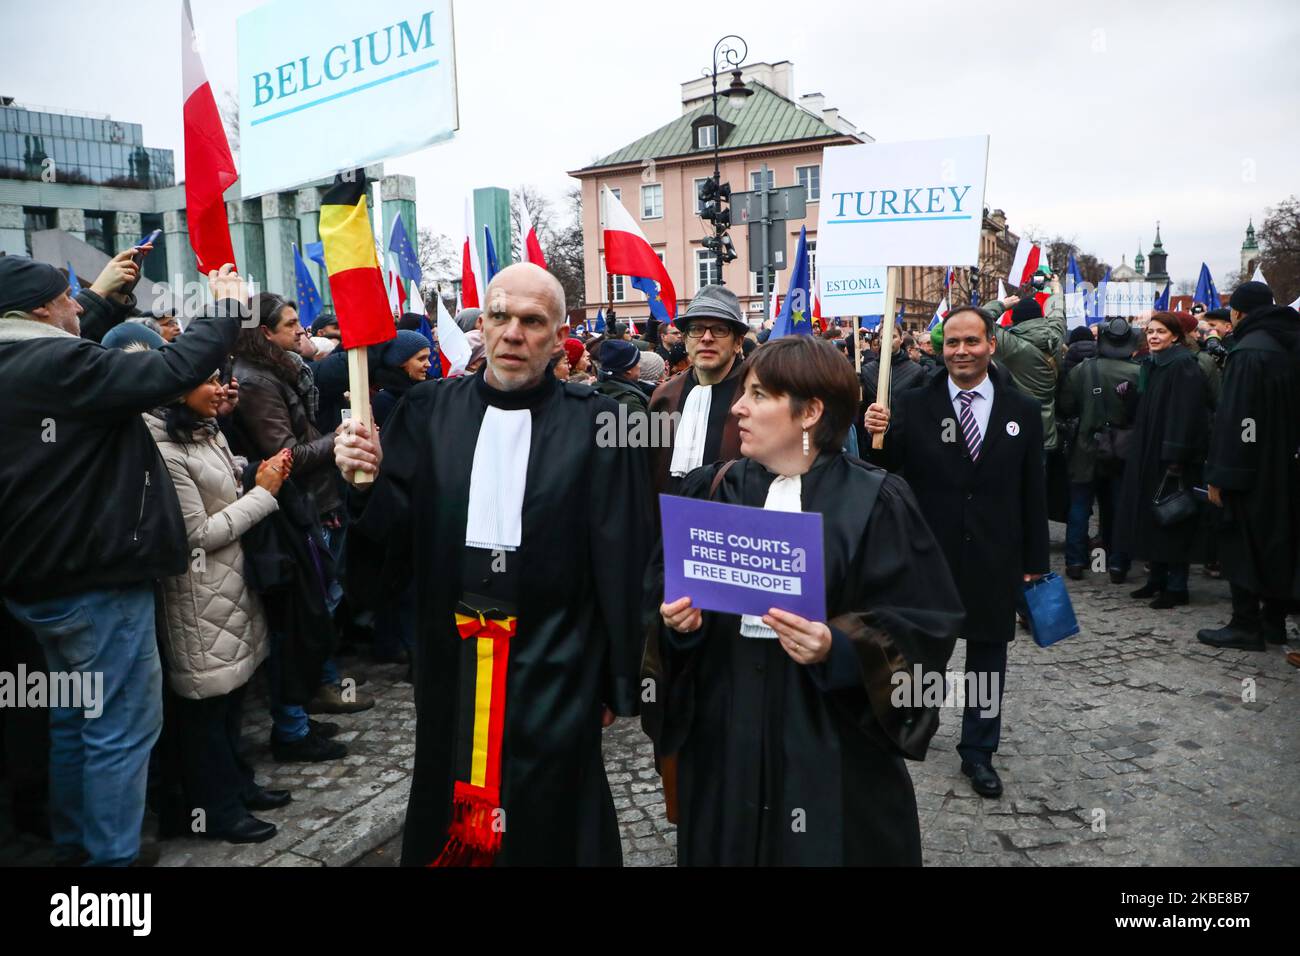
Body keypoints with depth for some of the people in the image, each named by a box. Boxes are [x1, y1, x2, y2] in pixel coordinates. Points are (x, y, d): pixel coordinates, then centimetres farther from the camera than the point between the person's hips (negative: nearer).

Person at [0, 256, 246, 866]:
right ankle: (110, 856, 9)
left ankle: (73, 844, 35)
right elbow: (171, 371, -25)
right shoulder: (55, 363, -19)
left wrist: (107, 296, 31)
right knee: (122, 727, 1)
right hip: (96, 580, -10)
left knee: (74, 718, 23)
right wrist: (227, 309, -12)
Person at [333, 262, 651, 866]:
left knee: (549, 825, 12)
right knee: (448, 821, 19)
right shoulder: (428, 411, 1)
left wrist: (619, 683, -4)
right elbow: (396, 539, -1)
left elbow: (620, 563, -7)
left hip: (556, 670, -3)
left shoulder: (592, 423, -8)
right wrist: (364, 483, -20)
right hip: (451, 662, 3)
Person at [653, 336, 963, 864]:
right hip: (724, 733, 4)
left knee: (824, 848, 12)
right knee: (728, 846, 16)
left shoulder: (875, 502, -9)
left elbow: (926, 623, -9)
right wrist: (675, 616, -13)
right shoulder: (711, 490, 3)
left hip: (832, 740, -3)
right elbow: (662, 587, 9)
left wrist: (840, 649, -24)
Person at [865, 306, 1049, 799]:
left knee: (988, 653, 12)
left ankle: (978, 751, 29)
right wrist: (878, 436, -25)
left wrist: (1034, 562, 4)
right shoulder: (912, 405, -5)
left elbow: (1033, 493, 4)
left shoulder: (1022, 409, 1)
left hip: (995, 559, 2)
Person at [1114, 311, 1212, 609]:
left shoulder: (1183, 366, -13)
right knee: (1152, 517, 12)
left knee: (1172, 518, -4)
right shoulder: (1153, 365, 14)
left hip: (1172, 456, -9)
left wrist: (1174, 457, -23)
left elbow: (1184, 414, -20)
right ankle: (1157, 579, 21)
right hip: (1149, 454, 9)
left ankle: (1177, 587, 4)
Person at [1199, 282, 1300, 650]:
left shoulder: (1248, 352, -16)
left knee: (1242, 543, 0)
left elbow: (1232, 419, -20)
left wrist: (1218, 475, -17)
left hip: (1251, 469, -8)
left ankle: (1246, 625, 3)